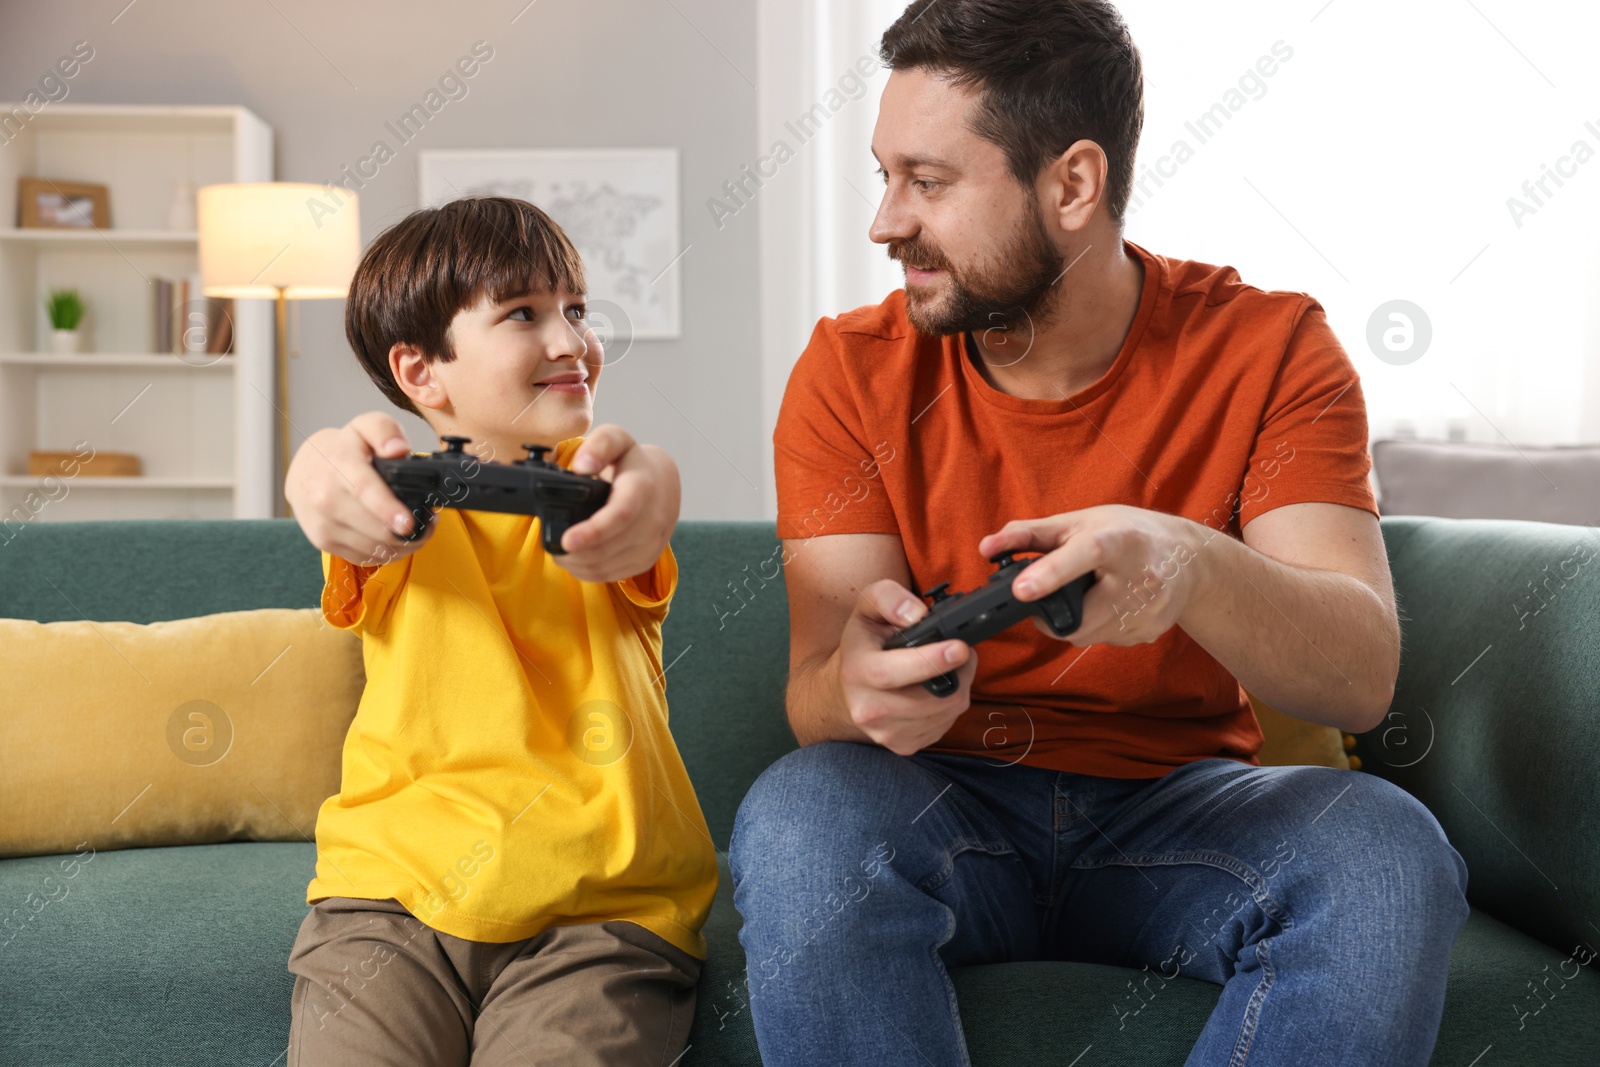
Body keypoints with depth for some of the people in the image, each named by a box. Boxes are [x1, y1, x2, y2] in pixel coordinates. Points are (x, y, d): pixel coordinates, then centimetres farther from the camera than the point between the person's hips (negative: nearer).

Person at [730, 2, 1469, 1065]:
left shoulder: (1269, 350, -6)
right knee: (797, 819, -33)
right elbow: (816, 687, -11)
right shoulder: (855, 371, -5)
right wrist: (861, 679, -37)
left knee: (1386, 852, -31)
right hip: (947, 805, 0)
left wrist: (1189, 565, -39)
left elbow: (1364, 676, -17)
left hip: (1182, 800, 1)